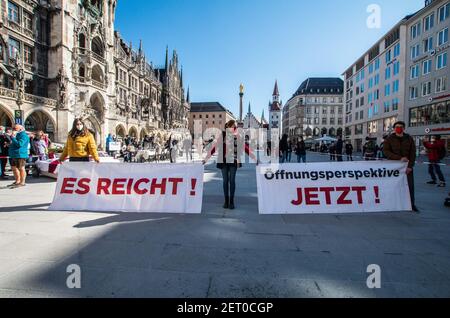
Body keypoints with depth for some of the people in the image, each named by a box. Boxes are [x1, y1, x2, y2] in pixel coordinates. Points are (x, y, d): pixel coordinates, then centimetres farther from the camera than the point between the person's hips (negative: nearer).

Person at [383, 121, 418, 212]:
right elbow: (386, 151, -11)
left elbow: (412, 153, 1)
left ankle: (412, 204, 14)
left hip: (407, 166, 2)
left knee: (410, 185, 3)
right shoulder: (390, 139, 0)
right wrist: (400, 158, -21)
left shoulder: (409, 139, 5)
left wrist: (410, 166, -10)